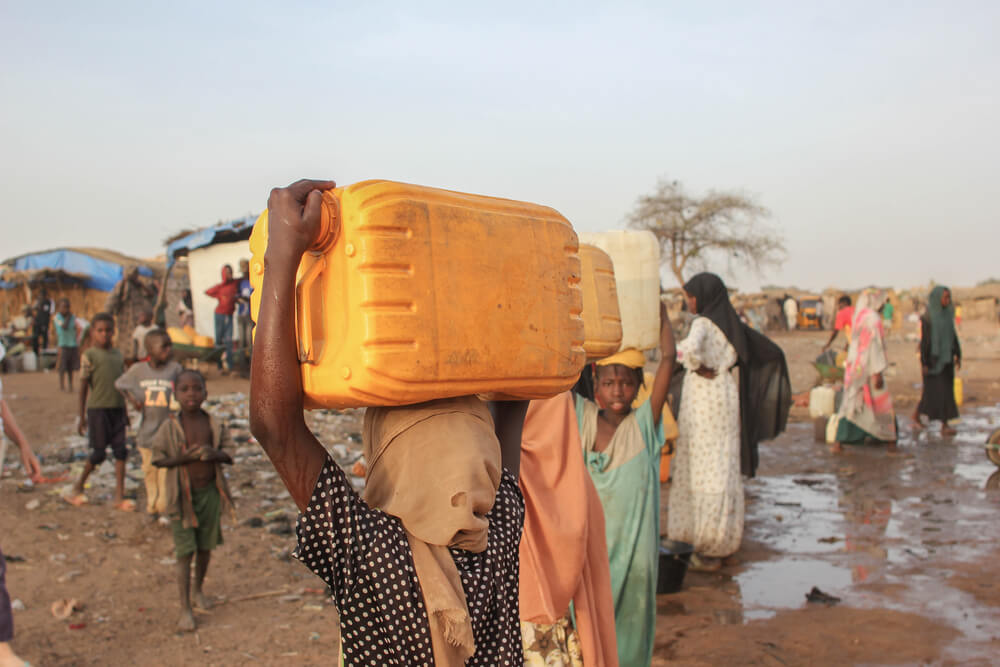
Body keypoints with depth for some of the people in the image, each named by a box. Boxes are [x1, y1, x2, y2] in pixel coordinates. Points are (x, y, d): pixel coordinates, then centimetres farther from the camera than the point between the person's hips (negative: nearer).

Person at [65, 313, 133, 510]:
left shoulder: (118, 354, 11)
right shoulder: (89, 355, -5)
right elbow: (83, 387, -4)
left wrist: (125, 412, 19)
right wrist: (82, 417, -5)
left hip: (116, 409, 5)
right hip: (97, 409, -5)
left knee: (120, 450, 0)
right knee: (99, 453, 0)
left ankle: (119, 496, 3)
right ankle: (78, 488, 22)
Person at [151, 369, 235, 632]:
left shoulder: (214, 424, -2)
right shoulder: (169, 427, -11)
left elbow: (228, 451, 3)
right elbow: (158, 459, -8)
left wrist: (214, 454, -19)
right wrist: (184, 457, -22)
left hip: (210, 492, 3)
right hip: (182, 495, -3)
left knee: (205, 547, 16)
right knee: (185, 552, -2)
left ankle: (198, 590, 39)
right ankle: (185, 609, 5)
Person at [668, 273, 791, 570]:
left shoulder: (704, 323, -13)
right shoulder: (732, 324, 7)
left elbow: (690, 349, -35)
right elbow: (771, 352, 11)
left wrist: (701, 369, -18)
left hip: (703, 398, -7)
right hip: (726, 395, 7)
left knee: (704, 469, 0)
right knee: (724, 468, 13)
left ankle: (710, 548, 5)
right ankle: (723, 539, 22)